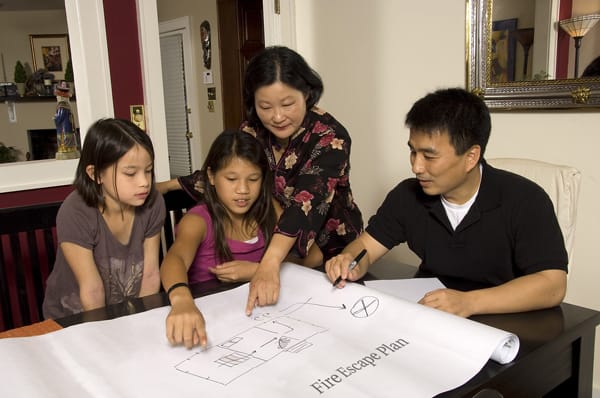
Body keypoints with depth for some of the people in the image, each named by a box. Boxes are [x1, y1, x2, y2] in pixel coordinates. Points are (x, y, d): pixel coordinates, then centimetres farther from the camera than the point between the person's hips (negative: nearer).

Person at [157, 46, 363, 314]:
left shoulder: (330, 139, -23)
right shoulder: (253, 131, -7)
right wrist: (166, 186, 10)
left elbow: (305, 203, -37)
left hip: (329, 255, -4)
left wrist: (270, 263, -48)